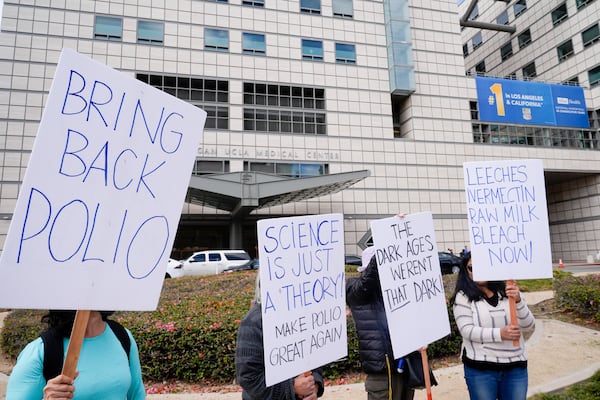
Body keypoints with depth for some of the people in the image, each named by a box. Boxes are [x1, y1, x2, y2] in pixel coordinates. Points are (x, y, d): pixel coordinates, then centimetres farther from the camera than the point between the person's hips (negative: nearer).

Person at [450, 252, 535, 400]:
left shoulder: (507, 291, 5)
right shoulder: (463, 296, -4)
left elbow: (528, 325, -1)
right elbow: (467, 330, -12)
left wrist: (518, 301, -18)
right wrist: (500, 333, -24)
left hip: (516, 366, 3)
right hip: (480, 369, -3)